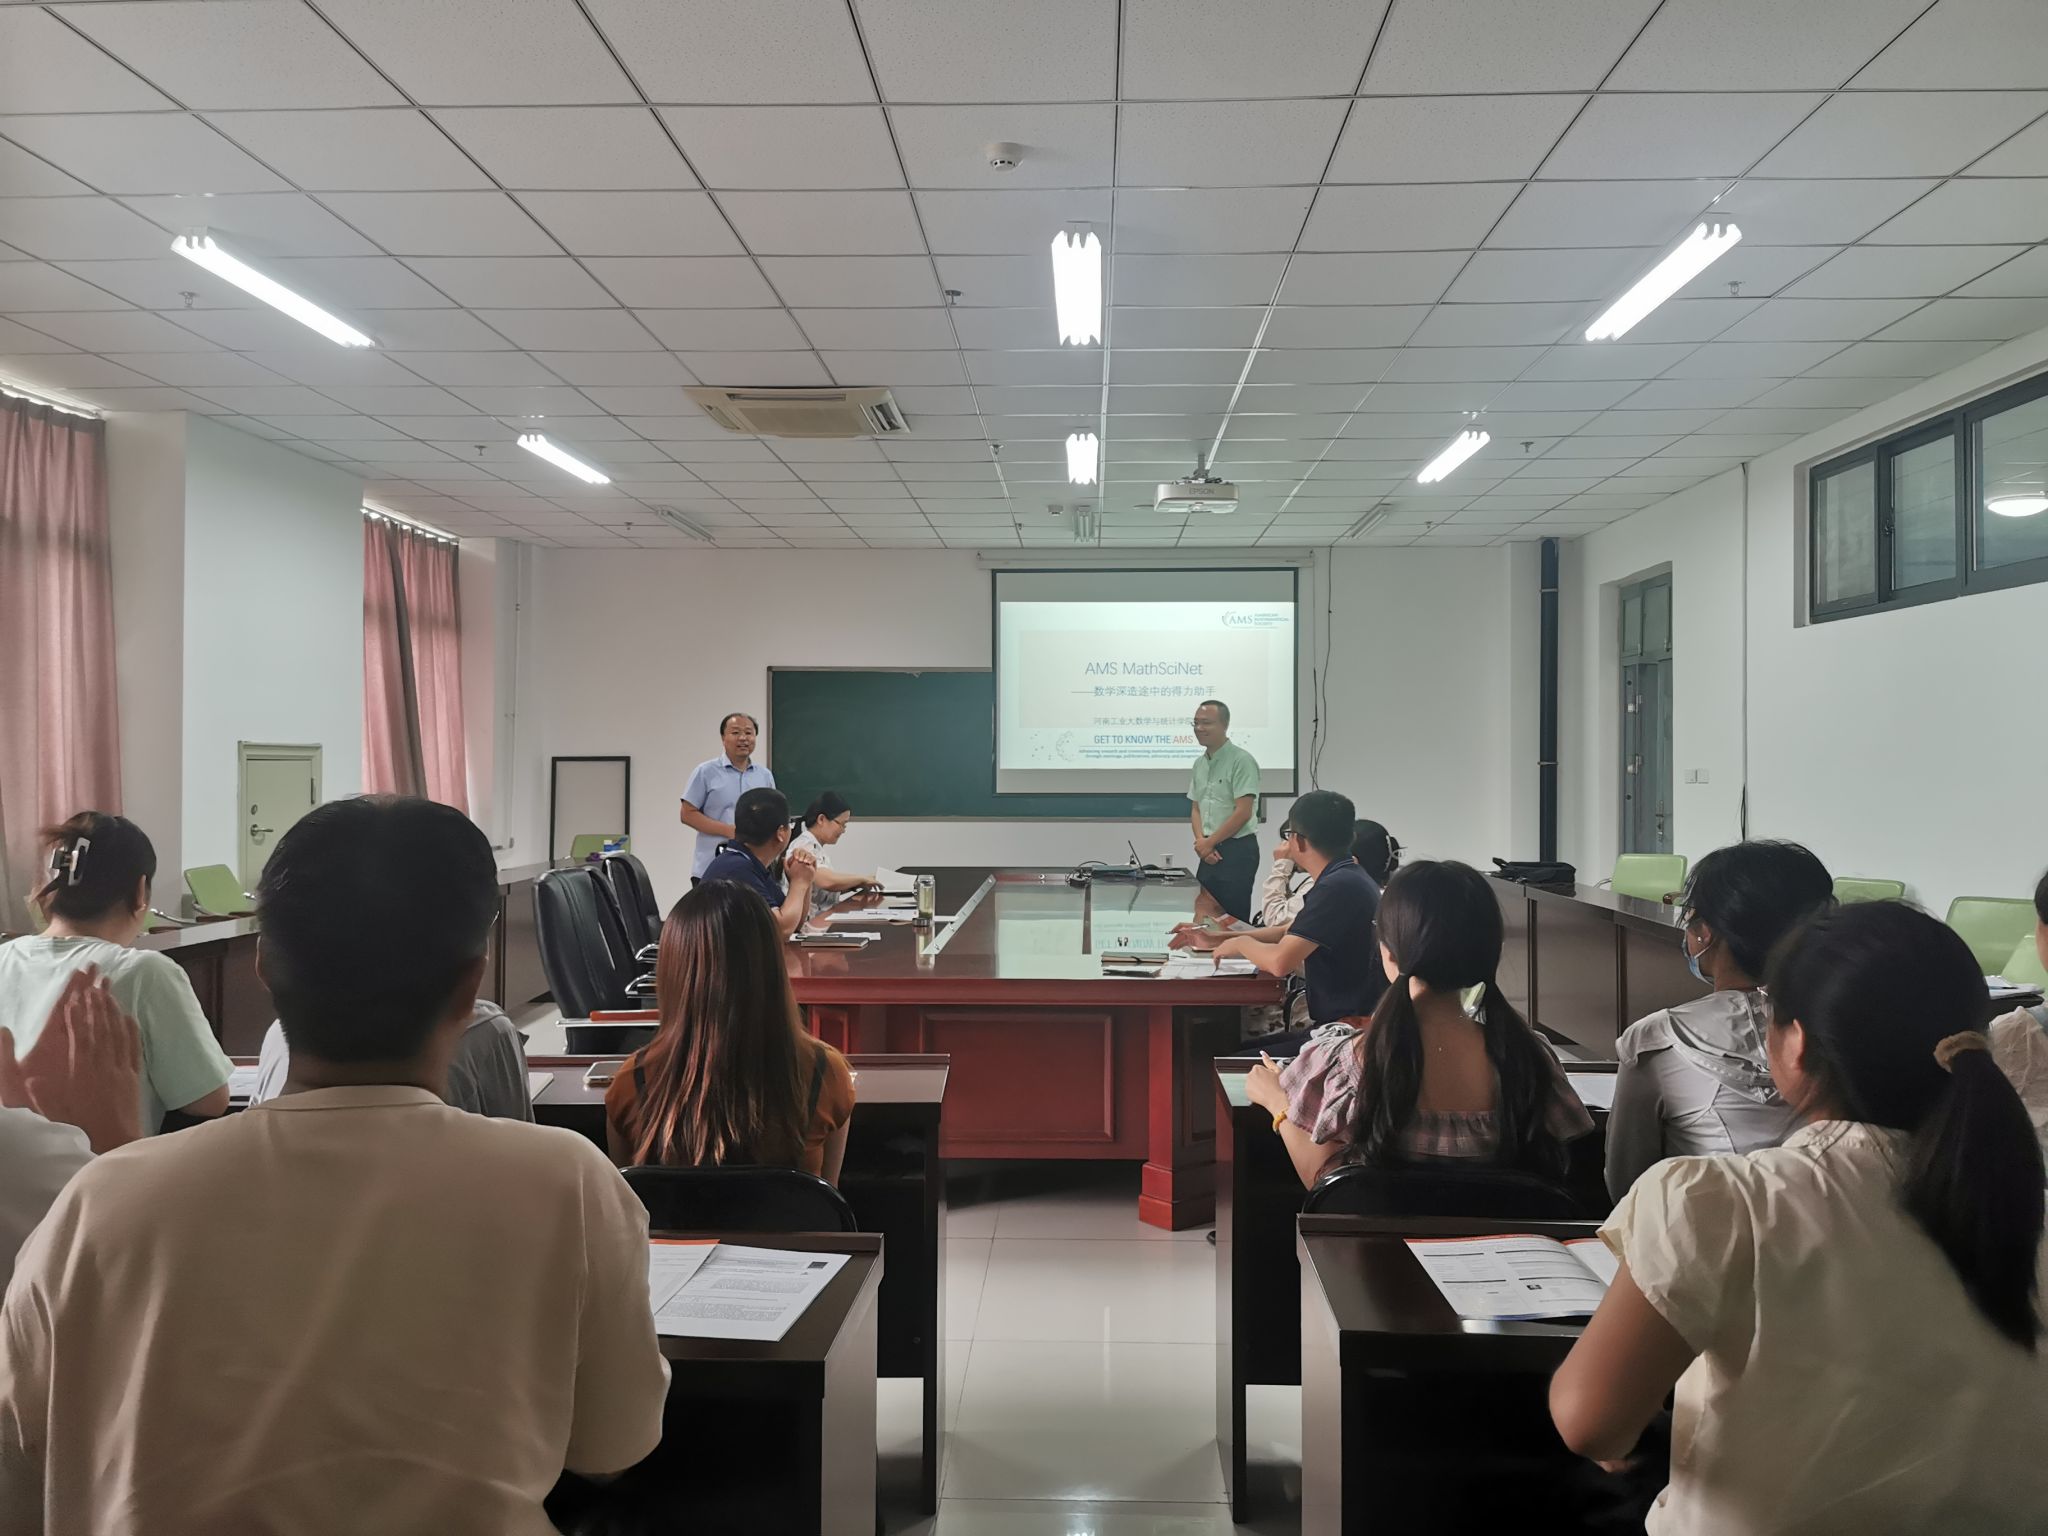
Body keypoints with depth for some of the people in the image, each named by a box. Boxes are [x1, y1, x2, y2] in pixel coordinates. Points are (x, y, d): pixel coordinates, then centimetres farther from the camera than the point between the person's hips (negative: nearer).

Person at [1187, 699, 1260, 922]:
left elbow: (1243, 812, -17)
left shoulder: (1241, 760, -12)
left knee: (1233, 920, -3)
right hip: (1209, 852, 8)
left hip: (1237, 851, -8)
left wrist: (1208, 842, -9)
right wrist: (1201, 841, -4)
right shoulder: (1199, 763, 12)